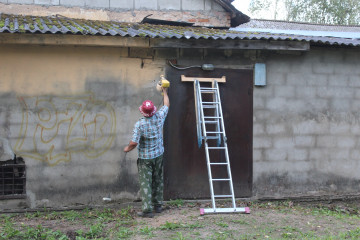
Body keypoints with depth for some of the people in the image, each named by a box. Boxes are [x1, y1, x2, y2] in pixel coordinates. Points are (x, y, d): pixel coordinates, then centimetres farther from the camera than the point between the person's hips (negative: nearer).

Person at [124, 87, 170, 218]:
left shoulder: (139, 124, -20)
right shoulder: (159, 117, -7)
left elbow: (134, 142, -21)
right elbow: (166, 105, 12)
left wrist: (127, 148, 0)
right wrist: (165, 92, 27)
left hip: (145, 158, -5)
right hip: (158, 155, 5)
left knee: (145, 182, -1)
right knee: (158, 180, 16)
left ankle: (147, 209, -2)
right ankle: (158, 205, 26)